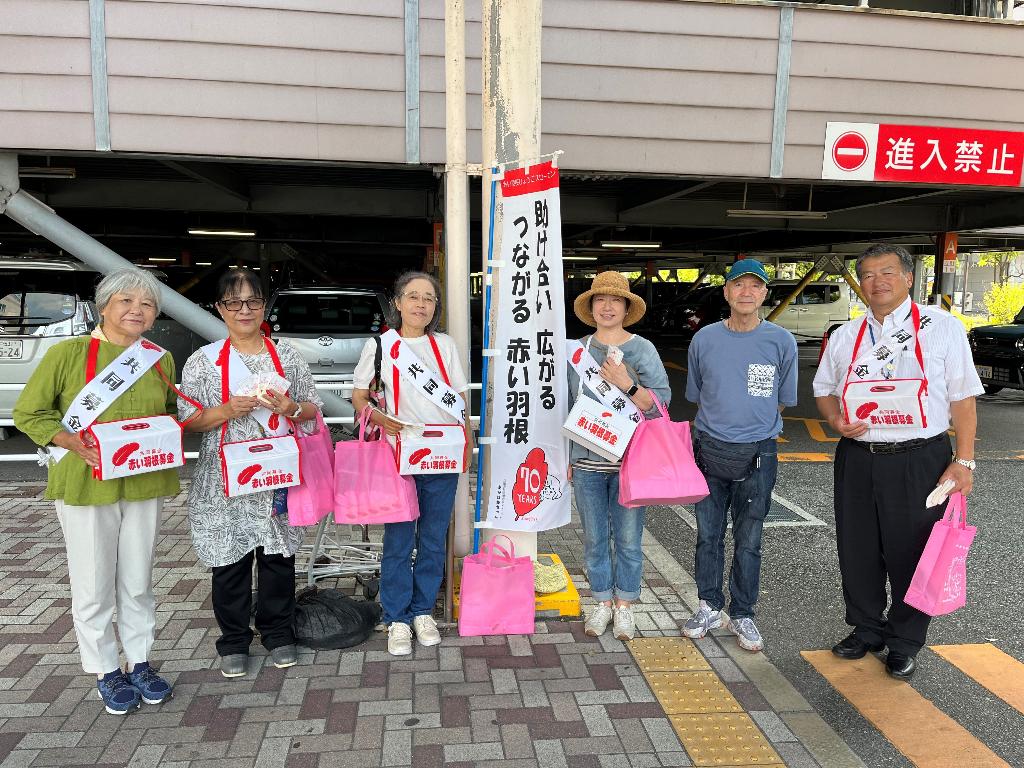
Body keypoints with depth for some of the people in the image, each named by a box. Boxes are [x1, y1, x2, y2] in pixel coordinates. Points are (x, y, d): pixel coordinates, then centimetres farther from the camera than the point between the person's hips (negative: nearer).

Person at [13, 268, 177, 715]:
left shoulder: (161, 359, 4)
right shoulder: (68, 353, -7)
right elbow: (27, 413, -3)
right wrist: (71, 441, -18)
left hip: (144, 484, 3)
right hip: (85, 485, -3)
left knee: (138, 581, 14)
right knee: (93, 585, 7)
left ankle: (139, 662, 31)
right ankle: (106, 672, 25)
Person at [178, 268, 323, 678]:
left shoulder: (287, 355, 7)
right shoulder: (203, 361, 2)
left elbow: (313, 409, 10)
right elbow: (188, 421, -1)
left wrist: (291, 408, -11)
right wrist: (228, 410, -17)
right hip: (226, 481, -1)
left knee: (279, 553, 9)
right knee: (230, 559, 6)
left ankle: (277, 632, 27)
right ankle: (233, 642, 23)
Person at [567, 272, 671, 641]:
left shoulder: (642, 349, -2)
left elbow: (660, 404, -6)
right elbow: (568, 406, 11)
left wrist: (627, 384, -22)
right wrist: (566, 456, 11)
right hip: (587, 460, 2)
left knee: (628, 538, 5)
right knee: (594, 538, 10)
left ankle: (624, 605, 23)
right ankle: (602, 603, 26)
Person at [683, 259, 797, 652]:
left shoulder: (782, 342, -2)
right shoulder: (704, 339, 1)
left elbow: (782, 401, 9)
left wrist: (753, 424, 8)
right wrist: (717, 425, 9)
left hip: (757, 456, -1)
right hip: (710, 450, 1)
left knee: (748, 542, 9)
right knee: (708, 535, 11)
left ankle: (742, 615, 24)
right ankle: (709, 606, 28)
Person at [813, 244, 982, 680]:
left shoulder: (942, 327, -1)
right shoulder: (845, 336, 9)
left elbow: (963, 398, -3)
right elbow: (824, 389, 17)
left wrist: (964, 460, -9)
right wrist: (837, 421, -5)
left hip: (920, 460, -3)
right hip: (857, 459, 4)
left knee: (911, 554, 7)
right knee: (856, 552, 13)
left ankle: (904, 643, 27)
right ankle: (866, 630, 34)